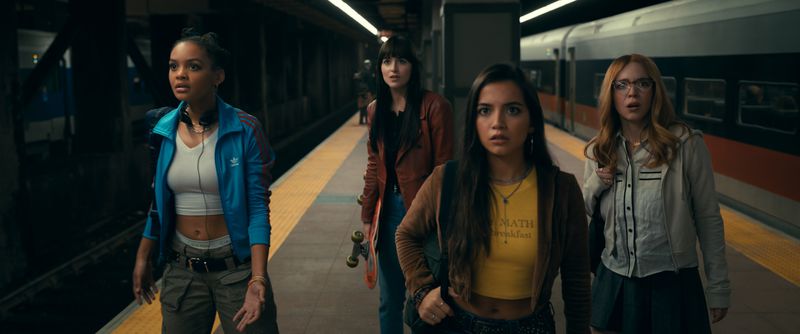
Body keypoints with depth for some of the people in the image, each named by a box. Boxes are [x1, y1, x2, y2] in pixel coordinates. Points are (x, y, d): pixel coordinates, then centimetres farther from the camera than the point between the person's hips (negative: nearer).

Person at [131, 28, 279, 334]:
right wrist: (143, 258, 13)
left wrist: (258, 279, -22)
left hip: (237, 265, -4)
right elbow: (158, 203, 10)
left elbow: (258, 207, -14)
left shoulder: (245, 130, -13)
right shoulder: (163, 131, -1)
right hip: (181, 270, 4)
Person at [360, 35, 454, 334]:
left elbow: (443, 169, -11)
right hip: (388, 209, 5)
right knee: (390, 298, 16)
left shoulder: (434, 106, -11)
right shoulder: (375, 109, 6)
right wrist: (367, 216, 10)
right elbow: (374, 167, 10)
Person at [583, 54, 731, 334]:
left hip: (673, 282, -3)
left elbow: (708, 218, -5)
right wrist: (595, 184, -9)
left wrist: (719, 287, -2)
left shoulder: (686, 144, -11)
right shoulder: (599, 151, 1)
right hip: (615, 281, 4)